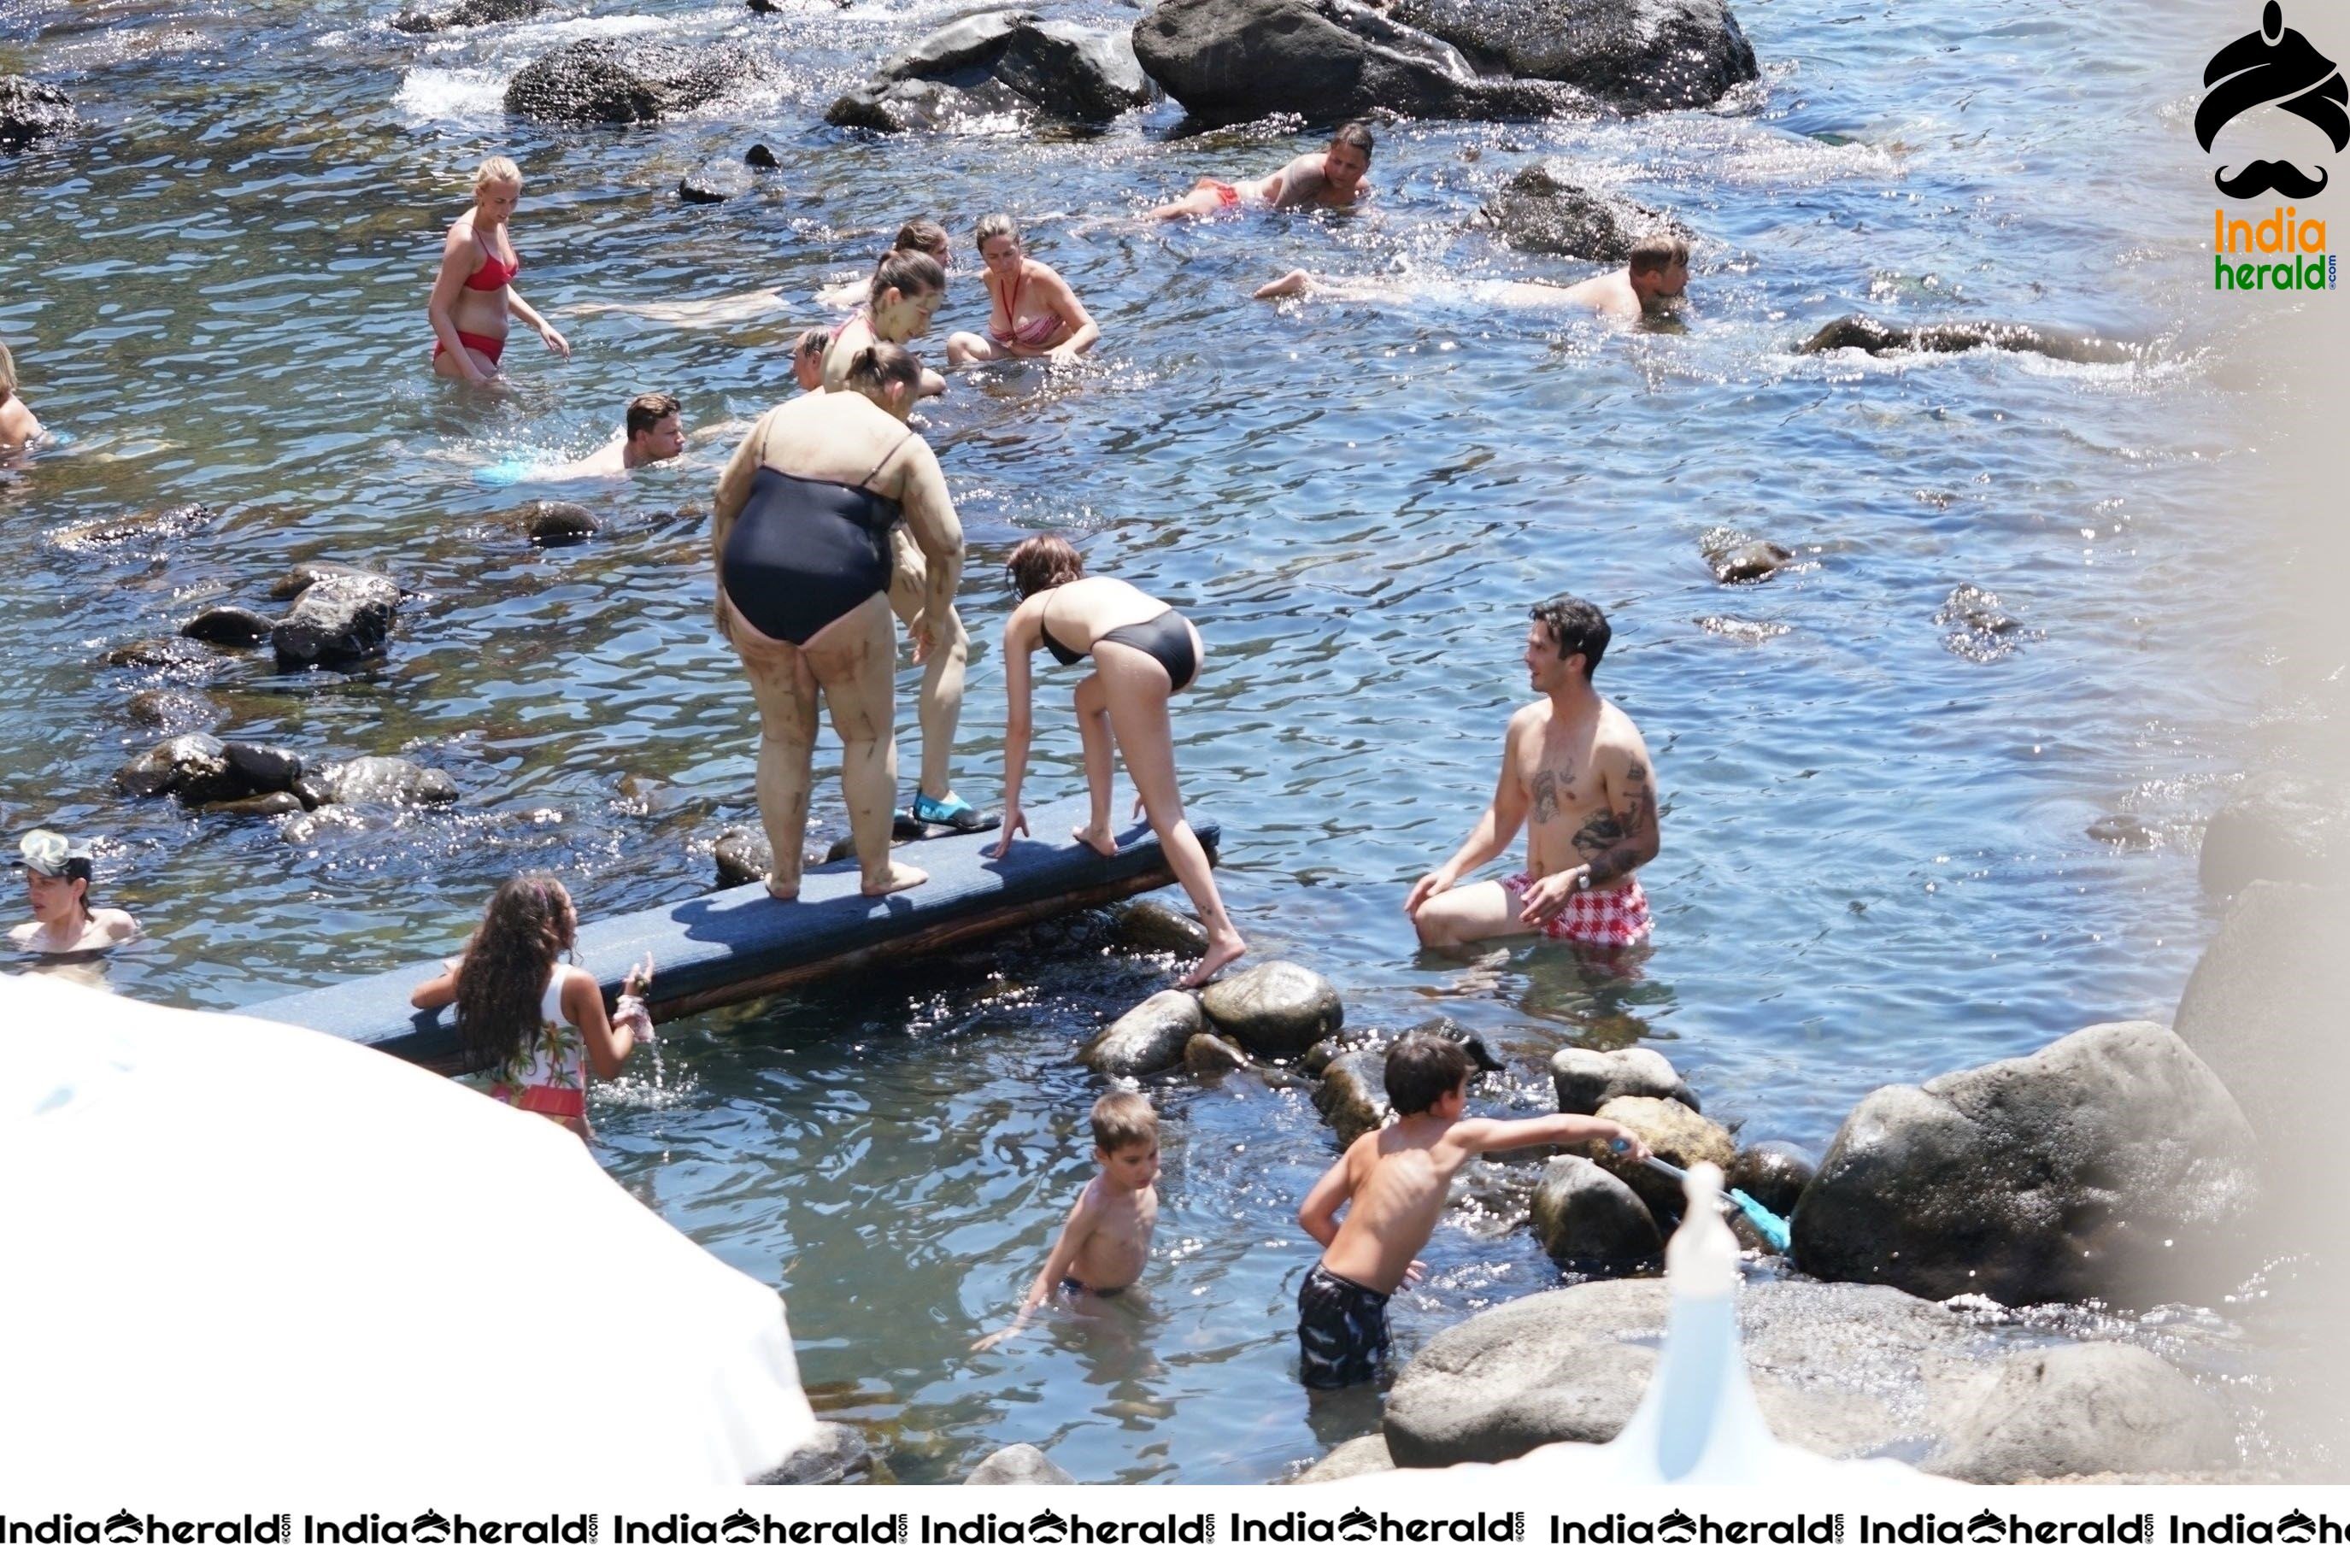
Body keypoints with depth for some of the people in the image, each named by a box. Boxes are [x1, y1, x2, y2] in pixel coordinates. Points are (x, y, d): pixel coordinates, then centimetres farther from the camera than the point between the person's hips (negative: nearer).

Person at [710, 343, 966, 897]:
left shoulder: (782, 416, 18)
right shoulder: (901, 444, 6)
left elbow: (726, 502, 18)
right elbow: (946, 545, 1)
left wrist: (725, 589, 24)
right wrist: (936, 616, 14)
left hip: (753, 587, 4)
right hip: (839, 594, -4)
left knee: (783, 736, 17)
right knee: (869, 734, 14)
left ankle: (784, 873, 24)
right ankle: (877, 871, 21)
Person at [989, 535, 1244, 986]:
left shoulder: (1023, 619, 29)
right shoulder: (1103, 586, 41)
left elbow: (1018, 726, 30)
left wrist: (1011, 806, 40)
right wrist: (1151, 770, 60)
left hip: (1134, 655, -5)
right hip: (1186, 637, 5)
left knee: (1164, 813, 0)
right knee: (1090, 696, 36)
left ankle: (1223, 934, -9)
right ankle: (1100, 830, 36)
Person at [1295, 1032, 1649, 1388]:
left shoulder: (1368, 1145, 9)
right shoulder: (1457, 1139, -7)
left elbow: (1312, 1215, 10)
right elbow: (1553, 1129, 1)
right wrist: (1616, 1128, 16)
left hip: (1326, 1288, 8)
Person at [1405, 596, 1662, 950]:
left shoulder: (1616, 742, -20)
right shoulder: (1525, 724, 3)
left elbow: (1644, 843, -17)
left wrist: (1575, 879, -29)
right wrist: (1453, 868, 1)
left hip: (1604, 908, -6)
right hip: (1534, 893, 6)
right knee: (1432, 916, -9)